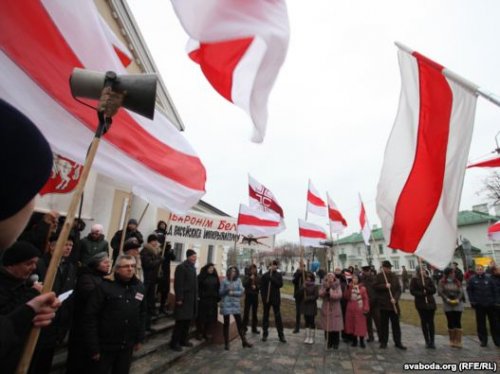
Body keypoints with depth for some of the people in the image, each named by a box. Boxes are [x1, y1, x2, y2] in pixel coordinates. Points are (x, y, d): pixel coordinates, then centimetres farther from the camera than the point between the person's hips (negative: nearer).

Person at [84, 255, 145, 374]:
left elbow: (142, 314, 6)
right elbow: (90, 317, -15)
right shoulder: (105, 286, -17)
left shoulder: (139, 287, -1)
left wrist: (139, 339, 7)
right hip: (105, 346, -4)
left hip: (127, 346, 4)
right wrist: (93, 347, -13)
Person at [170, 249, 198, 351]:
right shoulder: (181, 267, -14)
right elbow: (178, 284, -19)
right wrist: (179, 298, -21)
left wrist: (196, 296, 13)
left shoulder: (193, 268, 13)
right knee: (180, 321, -1)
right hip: (184, 299, -8)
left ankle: (183, 340, 27)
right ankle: (174, 342, 11)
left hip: (192, 299, 8)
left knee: (188, 320, 15)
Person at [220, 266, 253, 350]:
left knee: (239, 323, 5)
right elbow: (220, 293, -2)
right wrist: (227, 289, -19)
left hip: (235, 304, 1)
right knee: (226, 323, 7)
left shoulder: (238, 281, 2)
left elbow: (241, 292, -3)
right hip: (226, 304, -1)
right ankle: (226, 343, 18)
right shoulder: (224, 281, -2)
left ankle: (244, 341, 16)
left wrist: (233, 292, -16)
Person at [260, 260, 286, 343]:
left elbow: (280, 284, -11)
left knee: (278, 316, 3)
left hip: (276, 299, 1)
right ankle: (265, 334, 22)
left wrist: (272, 279, -20)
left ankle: (281, 335, 11)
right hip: (266, 299, 0)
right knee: (265, 316, 10)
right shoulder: (265, 275, -2)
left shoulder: (278, 275, 3)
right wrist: (263, 297, -11)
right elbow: (262, 287, -3)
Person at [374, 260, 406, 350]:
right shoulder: (379, 276, -2)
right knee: (384, 324, 7)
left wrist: (395, 298, -11)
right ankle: (383, 342, 18)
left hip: (394, 303, 2)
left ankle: (398, 342, 20)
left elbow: (398, 289, 2)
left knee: (396, 324, 8)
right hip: (383, 303, -2)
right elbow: (375, 286, -7)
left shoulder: (395, 276, 5)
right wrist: (385, 286, -20)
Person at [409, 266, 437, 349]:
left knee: (431, 322, 3)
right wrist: (421, 294, -18)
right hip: (420, 303, -2)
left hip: (430, 302, 2)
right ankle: (427, 341, 14)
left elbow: (434, 290, 1)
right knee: (424, 322, 5)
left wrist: (426, 287, -16)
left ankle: (432, 341, 11)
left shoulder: (428, 279, 5)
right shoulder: (414, 280, -3)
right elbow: (412, 291, -6)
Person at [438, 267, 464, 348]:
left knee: (458, 322, -2)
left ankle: (458, 341, 3)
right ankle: (452, 341, 19)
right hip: (447, 304, -1)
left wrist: (458, 299, -18)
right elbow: (440, 292, -8)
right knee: (450, 322, 6)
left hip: (458, 304, 1)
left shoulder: (457, 282, 3)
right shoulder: (442, 282, -3)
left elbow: (461, 292, -3)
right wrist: (447, 299, -19)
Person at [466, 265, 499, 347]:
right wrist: (472, 301, -5)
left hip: (490, 304, 0)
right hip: (479, 305, 0)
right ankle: (483, 340, 16)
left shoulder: (489, 278, 0)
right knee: (481, 324, 6)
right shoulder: (472, 280, -1)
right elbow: (469, 291, 1)